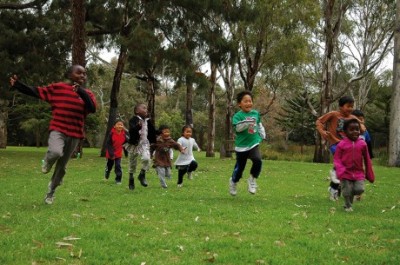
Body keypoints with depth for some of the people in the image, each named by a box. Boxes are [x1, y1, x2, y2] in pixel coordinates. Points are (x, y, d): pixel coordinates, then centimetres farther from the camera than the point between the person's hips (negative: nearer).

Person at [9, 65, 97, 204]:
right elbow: (37, 92, 3)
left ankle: (50, 192, 29)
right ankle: (47, 162, 5)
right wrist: (18, 85, -6)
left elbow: (92, 109, -12)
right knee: (56, 152, -33)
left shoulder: (87, 94, 5)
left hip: (75, 134, 3)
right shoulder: (57, 87, -1)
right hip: (58, 129, -3)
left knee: (61, 167, 10)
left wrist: (82, 93, -24)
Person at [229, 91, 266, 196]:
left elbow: (260, 125, 22)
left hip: (254, 144, 3)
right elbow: (238, 128, -27)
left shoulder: (256, 113, 5)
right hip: (242, 146, -3)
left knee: (258, 160, -23)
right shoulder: (238, 115, -11)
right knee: (239, 167, 7)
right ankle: (233, 181, 38)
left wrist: (262, 136, 21)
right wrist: (247, 122, -40)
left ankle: (252, 179, 2)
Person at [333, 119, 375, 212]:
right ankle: (348, 206, 23)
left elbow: (367, 160, 9)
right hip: (346, 173, -2)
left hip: (359, 173, 2)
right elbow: (336, 159, -5)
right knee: (347, 192, -3)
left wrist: (370, 175, 12)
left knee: (359, 189, -11)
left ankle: (351, 193, 23)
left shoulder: (362, 144, 1)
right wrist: (340, 171, -21)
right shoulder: (341, 144, -6)